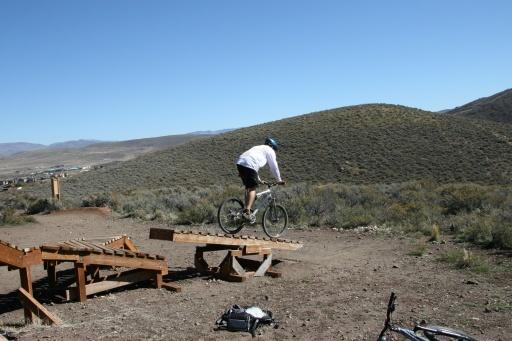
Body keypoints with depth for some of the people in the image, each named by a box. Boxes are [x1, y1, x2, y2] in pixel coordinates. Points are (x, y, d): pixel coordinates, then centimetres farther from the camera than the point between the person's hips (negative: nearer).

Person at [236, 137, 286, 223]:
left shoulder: (258, 148, 38)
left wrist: (258, 179, 47)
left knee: (248, 187, 17)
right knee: (252, 188, -5)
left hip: (240, 163, 8)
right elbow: (274, 167, 15)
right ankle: (247, 212, -16)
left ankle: (246, 209, 14)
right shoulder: (269, 150, 16)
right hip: (249, 165, -8)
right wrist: (279, 180, 23)